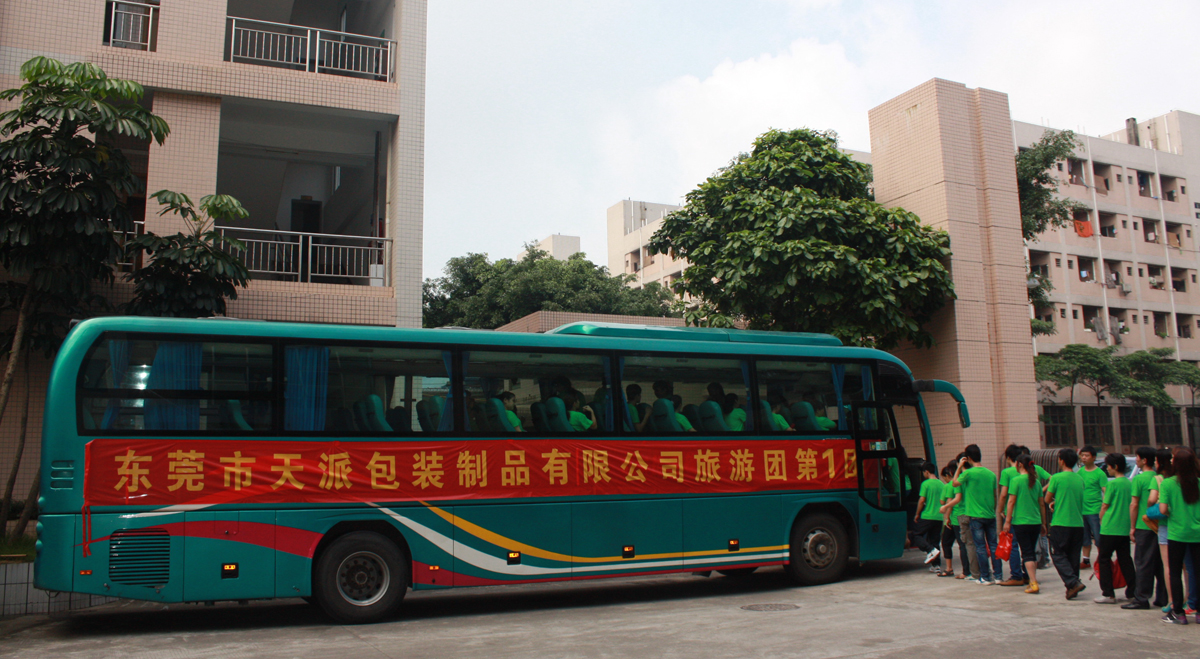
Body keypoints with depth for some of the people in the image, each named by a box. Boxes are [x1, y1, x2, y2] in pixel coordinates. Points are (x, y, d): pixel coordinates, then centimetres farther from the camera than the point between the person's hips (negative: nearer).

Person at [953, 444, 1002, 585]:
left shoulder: (969, 473, -11)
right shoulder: (991, 474, 5)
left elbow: (955, 482, 7)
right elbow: (995, 496, 11)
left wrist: (959, 467, 11)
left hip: (976, 516, -5)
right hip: (990, 515, 5)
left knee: (981, 547, 1)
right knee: (993, 545, 10)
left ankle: (985, 577, 4)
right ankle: (998, 575, 11)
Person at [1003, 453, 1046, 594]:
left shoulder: (1016, 480, -9)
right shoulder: (1036, 482, 7)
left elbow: (1011, 502, -10)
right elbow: (1042, 504, 12)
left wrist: (1007, 521, -5)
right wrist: (1043, 523, 19)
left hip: (1021, 522, -5)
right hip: (1036, 522, 5)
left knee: (1027, 553, -3)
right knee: (1032, 552, 15)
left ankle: (1034, 584, -9)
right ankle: (1032, 581, 21)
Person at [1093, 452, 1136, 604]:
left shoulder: (1113, 483, -12)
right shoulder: (1130, 483, 7)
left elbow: (1105, 506, -7)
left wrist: (1101, 520, 8)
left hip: (1110, 529, -6)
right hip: (1125, 528, 7)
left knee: (1104, 559, 3)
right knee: (1125, 560, 12)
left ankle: (1108, 594, 3)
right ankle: (1132, 592, 13)